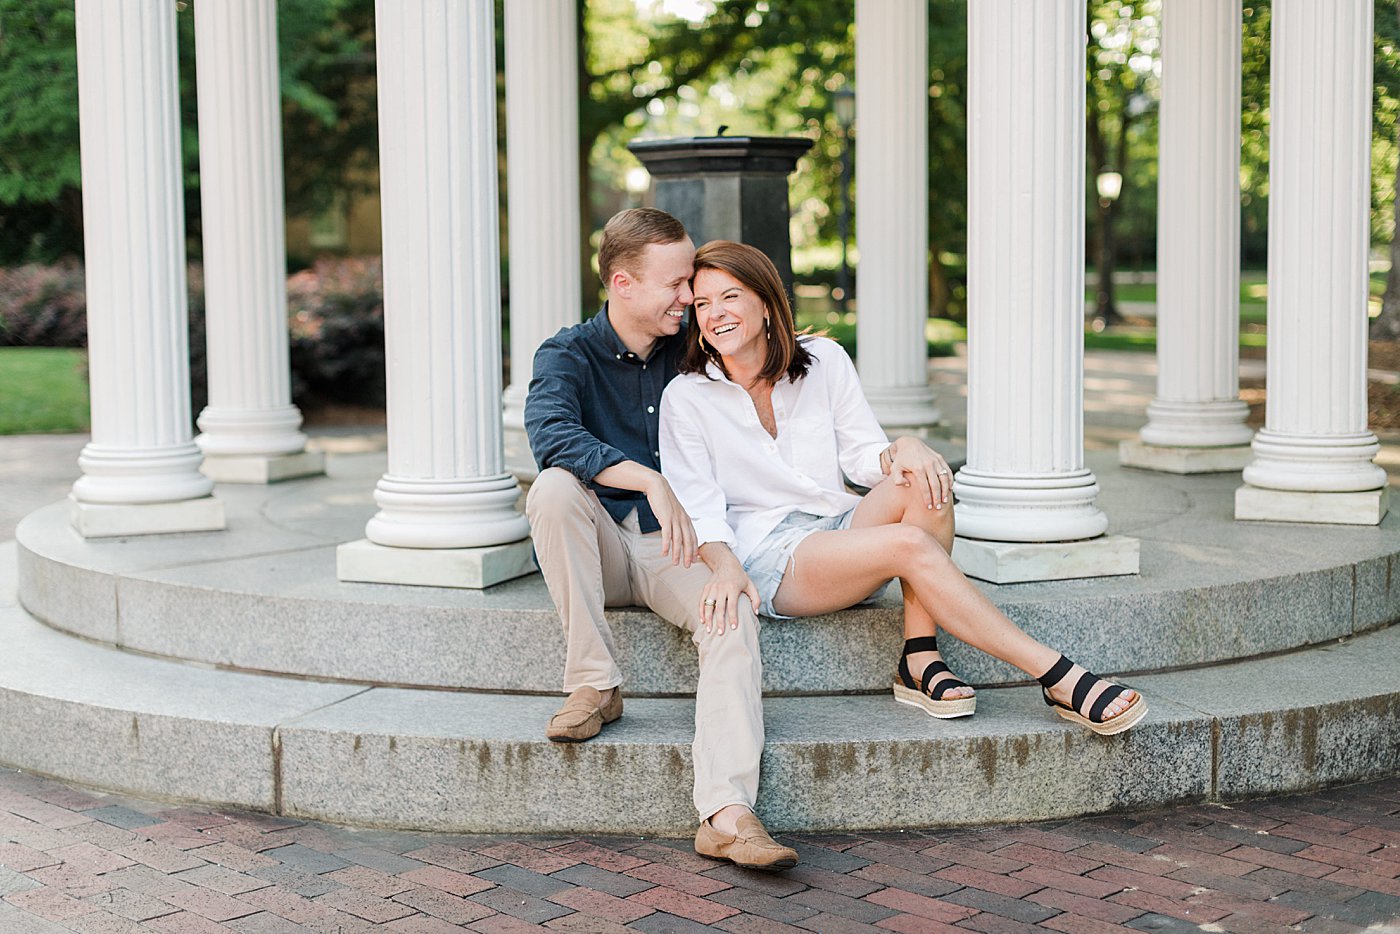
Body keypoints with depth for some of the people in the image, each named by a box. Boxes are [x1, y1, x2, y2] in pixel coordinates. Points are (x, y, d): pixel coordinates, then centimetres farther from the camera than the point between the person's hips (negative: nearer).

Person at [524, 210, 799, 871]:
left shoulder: (691, 350, 8)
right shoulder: (567, 355, -4)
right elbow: (551, 435, -27)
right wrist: (650, 481, -39)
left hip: (674, 548, 2)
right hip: (599, 549, -1)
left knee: (734, 617, -29)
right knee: (554, 488, -32)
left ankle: (726, 815, -41)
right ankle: (594, 685, -22)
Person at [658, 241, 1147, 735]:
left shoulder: (823, 361, 5)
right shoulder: (686, 399, -3)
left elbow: (863, 457, 5)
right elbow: (700, 510, -6)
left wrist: (903, 450, -19)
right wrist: (724, 568, -27)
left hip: (840, 527, 5)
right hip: (768, 559, -4)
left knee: (925, 478, -26)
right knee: (910, 543, -30)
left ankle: (919, 661, -27)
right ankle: (1061, 679, -30)